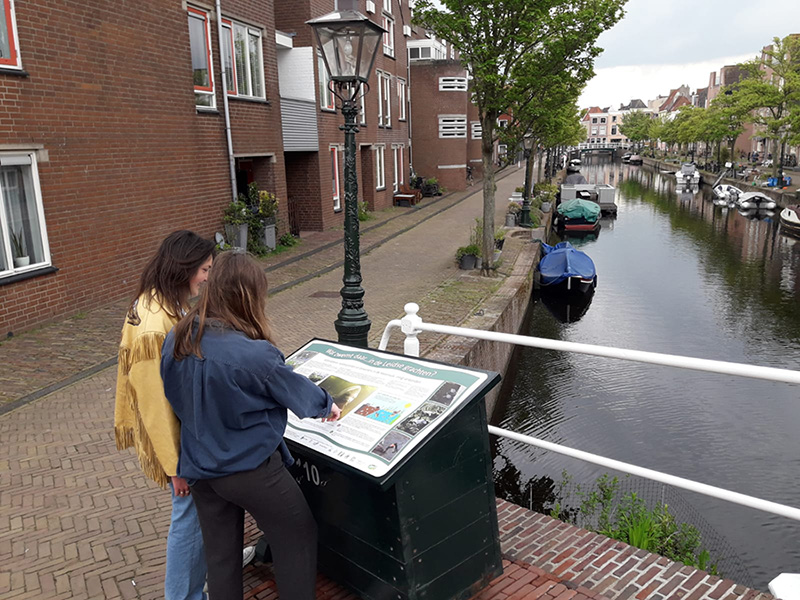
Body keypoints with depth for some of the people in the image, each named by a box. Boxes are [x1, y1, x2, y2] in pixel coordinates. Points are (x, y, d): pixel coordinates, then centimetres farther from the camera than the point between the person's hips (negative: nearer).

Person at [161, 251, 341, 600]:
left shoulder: (176, 341, -8)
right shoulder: (253, 353, -27)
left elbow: (175, 398, 7)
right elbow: (295, 389, -9)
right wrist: (326, 405, 11)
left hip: (199, 468, 7)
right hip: (251, 468, -6)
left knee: (220, 555, 21)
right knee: (298, 538, 16)